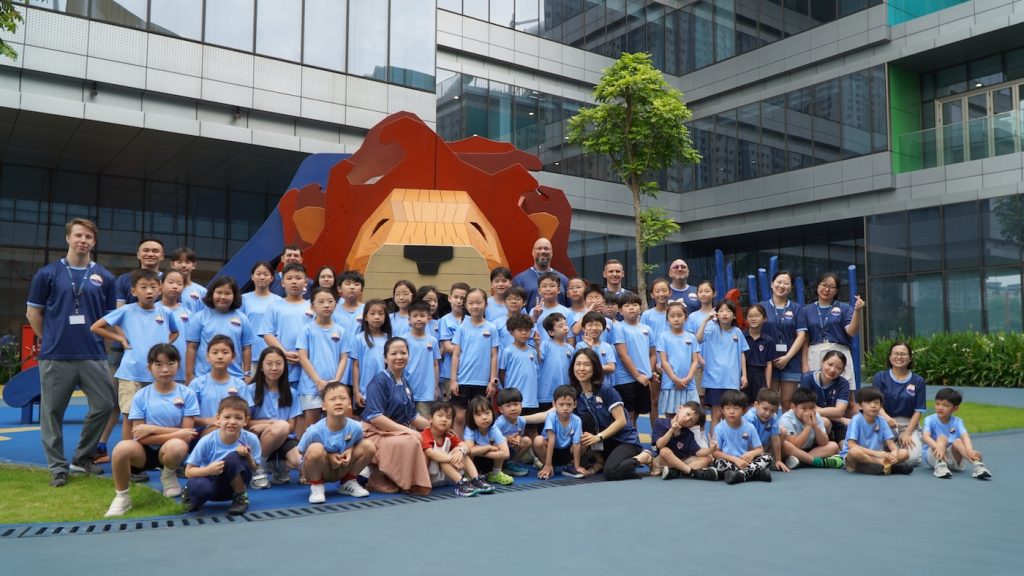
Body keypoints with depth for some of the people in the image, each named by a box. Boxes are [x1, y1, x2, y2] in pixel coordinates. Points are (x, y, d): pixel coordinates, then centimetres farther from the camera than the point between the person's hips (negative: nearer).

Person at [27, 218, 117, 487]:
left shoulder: (104, 277, 7)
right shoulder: (48, 273, 2)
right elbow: (33, 313, 7)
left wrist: (93, 339, 8)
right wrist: (52, 340, 8)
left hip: (94, 356, 2)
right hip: (55, 356, -2)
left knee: (105, 405, 0)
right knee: (52, 412, 4)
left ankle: (82, 458, 18)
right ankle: (58, 467, 16)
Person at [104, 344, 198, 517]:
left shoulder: (187, 394, -5)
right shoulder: (141, 396, -4)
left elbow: (186, 435, -9)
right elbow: (141, 437, -9)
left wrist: (153, 428, -13)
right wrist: (175, 433, -18)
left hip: (169, 450, 0)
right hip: (146, 450, 1)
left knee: (177, 446, -37)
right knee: (122, 448, -33)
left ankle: (169, 475, 2)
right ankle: (121, 497, -6)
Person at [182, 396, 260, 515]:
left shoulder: (251, 439, -17)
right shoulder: (207, 442, -18)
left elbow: (254, 470, -6)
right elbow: (188, 471, -12)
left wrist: (248, 457, -27)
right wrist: (208, 470, -32)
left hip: (233, 485, 0)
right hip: (212, 482, 0)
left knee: (233, 458, -31)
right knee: (198, 486, -37)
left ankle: (241, 497, -6)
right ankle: (193, 496, 4)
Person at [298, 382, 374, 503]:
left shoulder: (356, 427, -18)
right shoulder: (315, 431, -26)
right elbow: (301, 452, -12)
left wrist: (350, 450, -19)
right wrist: (327, 456, -22)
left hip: (341, 470, 4)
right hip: (317, 469, -4)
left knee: (369, 446, -12)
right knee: (316, 449, -34)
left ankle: (348, 482, 9)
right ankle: (316, 486, -8)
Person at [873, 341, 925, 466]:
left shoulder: (918, 381, 4)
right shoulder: (880, 377, 2)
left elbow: (918, 411, 1)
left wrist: (907, 433, -11)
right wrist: (886, 418, -30)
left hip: (910, 424, 1)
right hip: (886, 422, -1)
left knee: (912, 458, -23)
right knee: (887, 425, -38)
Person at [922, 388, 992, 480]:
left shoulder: (957, 422, -2)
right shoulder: (930, 420, -6)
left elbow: (965, 436, -22)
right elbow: (926, 436, -25)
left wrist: (970, 451, -44)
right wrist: (938, 447, -47)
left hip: (953, 459, 2)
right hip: (933, 456, -2)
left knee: (958, 441, -25)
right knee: (942, 438, -26)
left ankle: (977, 464, -42)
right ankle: (940, 465, -47)